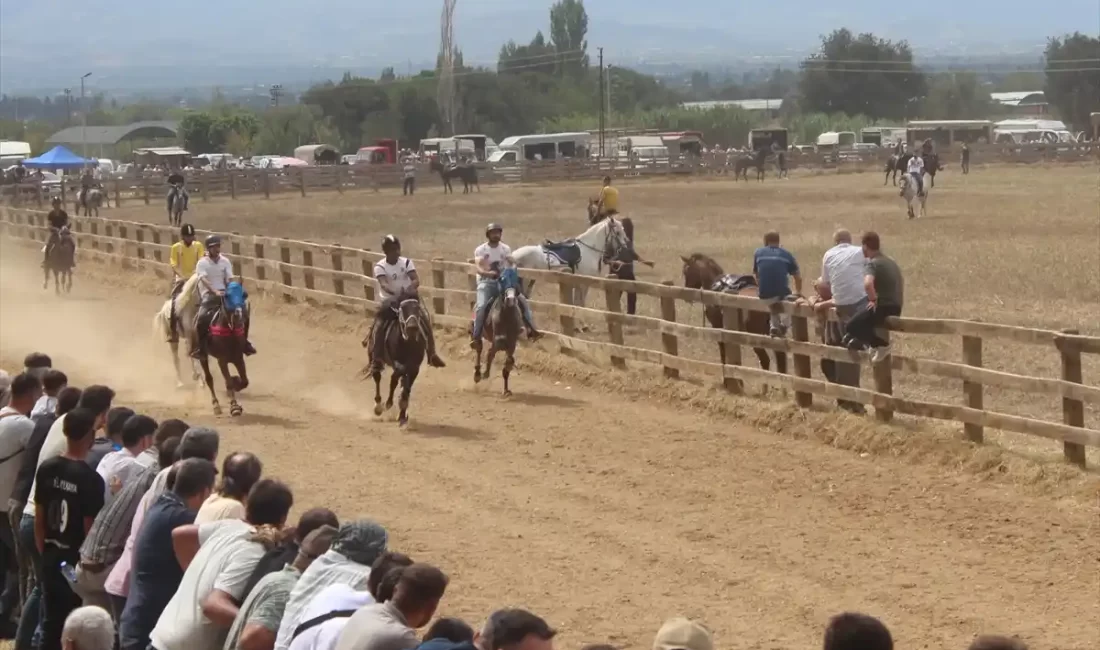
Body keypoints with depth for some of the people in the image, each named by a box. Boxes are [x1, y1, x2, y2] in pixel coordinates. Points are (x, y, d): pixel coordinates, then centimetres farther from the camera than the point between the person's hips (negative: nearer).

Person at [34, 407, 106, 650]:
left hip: (52, 560, 6)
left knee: (51, 622, 14)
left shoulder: (46, 469, -1)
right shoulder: (90, 478, -19)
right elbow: (90, 529, -16)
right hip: (77, 563, -6)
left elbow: (39, 520, 6)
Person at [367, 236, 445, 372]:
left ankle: (432, 355, -4)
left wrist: (410, 288, -36)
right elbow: (383, 284, -25)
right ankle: (376, 359, -16)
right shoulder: (380, 266, -8)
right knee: (378, 327, -23)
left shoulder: (406, 262, -1)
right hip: (390, 301, -2)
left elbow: (416, 280, -13)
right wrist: (395, 293, -44)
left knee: (426, 321, -13)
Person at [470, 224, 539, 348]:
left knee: (522, 300, -12)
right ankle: (475, 336, -21)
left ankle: (531, 329, -9)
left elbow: (512, 262, -6)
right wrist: (488, 273, -40)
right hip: (486, 282, -3)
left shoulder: (505, 248, 5)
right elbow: (479, 268, -19)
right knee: (481, 306, -28)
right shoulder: (480, 250, -7)